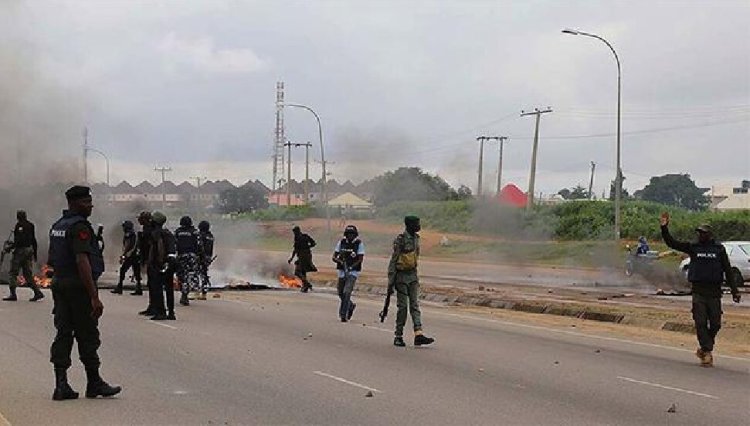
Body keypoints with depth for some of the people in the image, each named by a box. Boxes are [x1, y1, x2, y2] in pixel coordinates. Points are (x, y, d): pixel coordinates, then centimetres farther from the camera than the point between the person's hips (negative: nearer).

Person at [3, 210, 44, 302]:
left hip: (20, 251, -8)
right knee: (27, 273, 11)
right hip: (29, 250, 8)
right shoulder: (30, 225, 11)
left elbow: (19, 240, -20)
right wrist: (34, 254, 21)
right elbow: (34, 240, 16)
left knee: (12, 273, 1)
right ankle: (38, 292, 3)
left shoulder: (19, 225, -12)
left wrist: (10, 247, -14)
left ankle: (13, 295, -1)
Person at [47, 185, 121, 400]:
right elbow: (82, 262, -23)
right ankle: (94, 383, 9)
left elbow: (53, 261, 19)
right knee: (87, 336, 0)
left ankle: (61, 385, 5)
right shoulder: (80, 226, -15)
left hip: (59, 284, 9)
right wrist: (94, 296, -24)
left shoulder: (57, 226, 14)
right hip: (79, 286, -9)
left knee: (63, 334, 7)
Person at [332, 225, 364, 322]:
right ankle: (351, 305, 39)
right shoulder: (341, 242, 4)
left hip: (353, 271, -4)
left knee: (347, 292, -18)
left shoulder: (359, 244, -4)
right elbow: (334, 257, 2)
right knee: (341, 293, 12)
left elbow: (360, 259, -10)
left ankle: (343, 314, -13)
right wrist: (339, 261, -20)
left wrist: (352, 266, -24)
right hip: (342, 271, 4)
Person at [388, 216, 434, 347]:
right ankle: (398, 336, 8)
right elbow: (393, 259, -14)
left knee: (415, 305, -1)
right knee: (402, 307, -2)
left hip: (413, 275, 7)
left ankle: (418, 335, -6)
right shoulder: (401, 239, -14)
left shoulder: (415, 238, 9)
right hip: (402, 276, -7)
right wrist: (391, 279, -16)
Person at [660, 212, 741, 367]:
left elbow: (728, 271, 7)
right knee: (700, 323, -6)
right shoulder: (693, 247, 6)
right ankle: (707, 351, -2)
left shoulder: (719, 249, 6)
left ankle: (704, 349, 21)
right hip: (698, 291, 0)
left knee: (715, 324, 2)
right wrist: (664, 228, -11)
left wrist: (734, 291, 2)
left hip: (714, 292, 0)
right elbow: (672, 243, 3)